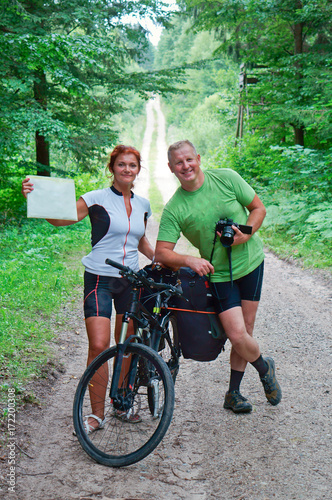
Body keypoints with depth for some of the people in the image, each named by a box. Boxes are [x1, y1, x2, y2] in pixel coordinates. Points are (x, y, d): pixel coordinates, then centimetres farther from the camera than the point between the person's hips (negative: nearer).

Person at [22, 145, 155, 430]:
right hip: (100, 280, -5)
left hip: (130, 280, 5)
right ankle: (97, 414, -1)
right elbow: (61, 219, -16)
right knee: (99, 346, -12)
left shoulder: (142, 205, 11)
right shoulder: (97, 199, -5)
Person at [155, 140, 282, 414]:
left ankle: (233, 393, 22)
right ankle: (264, 366, 23)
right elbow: (161, 252, -13)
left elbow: (259, 208, 1)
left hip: (251, 261, 1)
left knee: (245, 331, 5)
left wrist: (246, 234, -16)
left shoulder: (226, 178, -7)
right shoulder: (174, 208, -11)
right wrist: (189, 260, -31)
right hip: (219, 273, -1)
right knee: (237, 334, -10)